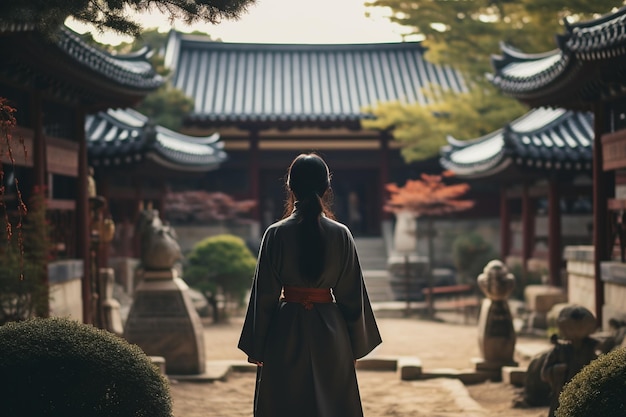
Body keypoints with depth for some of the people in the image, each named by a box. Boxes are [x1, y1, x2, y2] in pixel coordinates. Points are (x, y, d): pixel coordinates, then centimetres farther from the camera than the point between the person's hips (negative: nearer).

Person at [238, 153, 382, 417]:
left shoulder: (276, 234, -8)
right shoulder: (341, 235, -6)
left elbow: (264, 296, -5)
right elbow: (352, 295, -1)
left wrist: (257, 349, 4)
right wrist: (356, 346, 9)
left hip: (286, 331, -1)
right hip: (330, 332, 1)